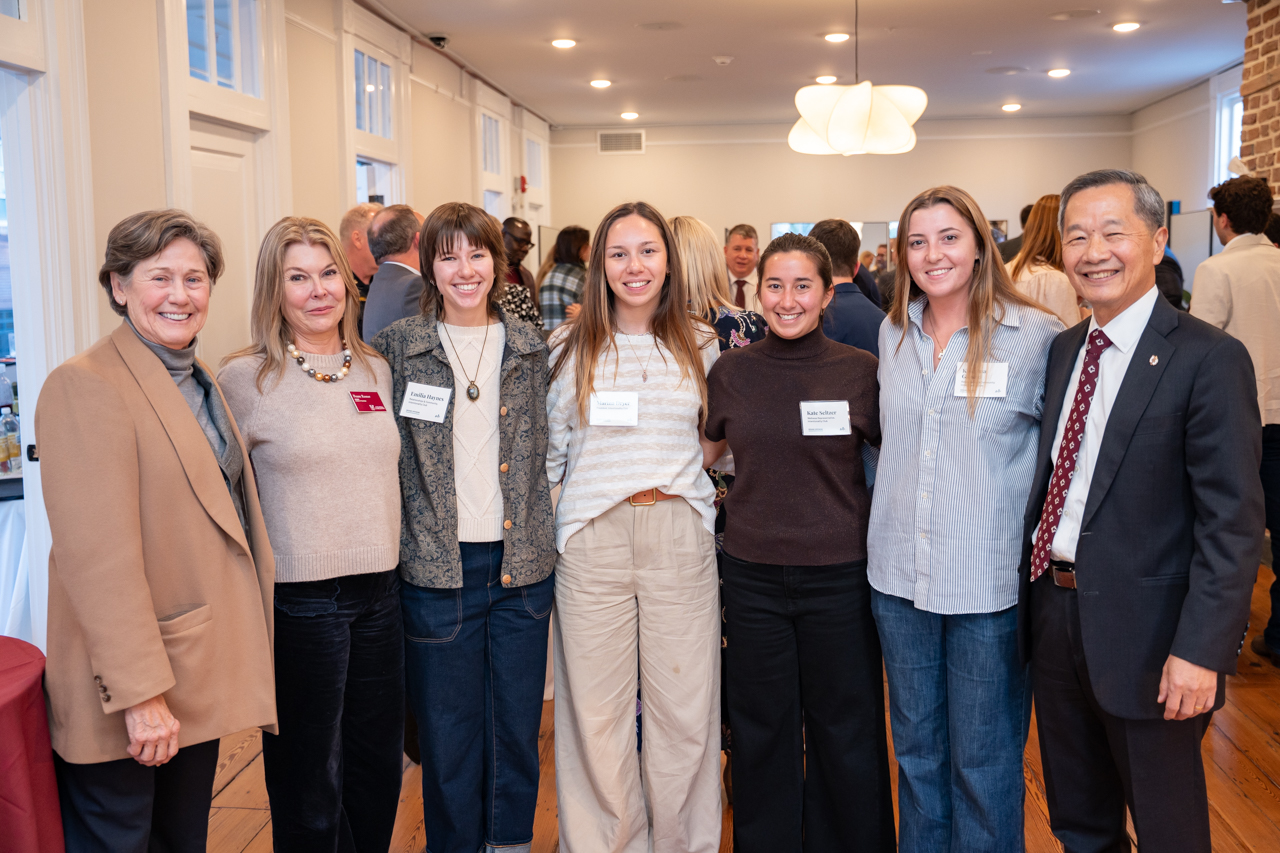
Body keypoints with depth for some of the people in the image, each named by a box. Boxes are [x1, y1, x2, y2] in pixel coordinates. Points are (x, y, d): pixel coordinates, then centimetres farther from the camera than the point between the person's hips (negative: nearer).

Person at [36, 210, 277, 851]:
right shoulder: (84, 384, -17)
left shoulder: (200, 383, 12)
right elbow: (98, 556, -23)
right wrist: (140, 693, -24)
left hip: (201, 678, 8)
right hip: (121, 701, -8)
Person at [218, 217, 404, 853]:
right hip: (297, 602, -4)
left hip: (380, 592, 5)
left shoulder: (377, 370, 7)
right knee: (309, 783, 9)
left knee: (378, 766, 16)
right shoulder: (243, 379, -8)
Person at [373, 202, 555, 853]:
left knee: (518, 724, 12)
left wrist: (544, 541, 9)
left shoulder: (529, 348, 6)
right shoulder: (398, 347, -1)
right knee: (448, 732, 8)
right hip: (438, 566, -2)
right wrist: (403, 536, -3)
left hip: (522, 564, 2)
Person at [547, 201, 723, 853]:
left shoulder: (700, 345, 9)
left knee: (685, 708, 5)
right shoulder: (570, 346, 6)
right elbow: (550, 450, 8)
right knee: (596, 712, 4)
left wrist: (672, 474, 1)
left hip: (681, 537, 1)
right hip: (593, 541, -1)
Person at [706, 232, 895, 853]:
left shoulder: (861, 371, -3)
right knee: (761, 732, 13)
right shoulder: (730, 371, 2)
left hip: (839, 575, -1)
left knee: (845, 732, 10)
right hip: (752, 575, 2)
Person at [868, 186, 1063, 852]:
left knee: (984, 762, 8)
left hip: (989, 583, -4)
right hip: (899, 574, 5)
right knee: (915, 748, 18)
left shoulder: (1035, 336, -8)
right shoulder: (893, 334, 7)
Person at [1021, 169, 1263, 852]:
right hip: (1054, 613, 6)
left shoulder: (1209, 359, -14)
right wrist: (1035, 595, 8)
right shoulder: (1063, 349, 8)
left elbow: (1233, 522, -17)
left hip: (1143, 634, -6)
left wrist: (1201, 650, -22)